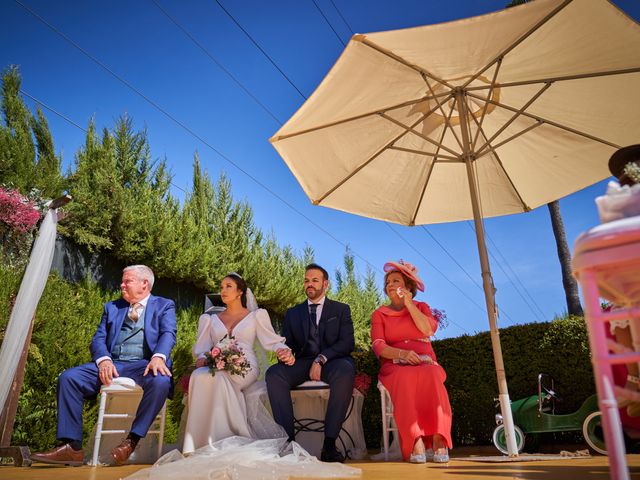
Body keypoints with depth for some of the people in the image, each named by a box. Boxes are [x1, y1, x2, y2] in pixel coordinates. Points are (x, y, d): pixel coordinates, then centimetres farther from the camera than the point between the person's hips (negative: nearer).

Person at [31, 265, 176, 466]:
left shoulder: (164, 306, 11)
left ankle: (131, 441, -21)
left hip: (144, 364, -4)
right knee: (68, 378, -16)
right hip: (111, 364, 4)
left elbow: (168, 334, -6)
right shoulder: (111, 307, 23)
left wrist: (158, 357, -28)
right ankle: (72, 447, -13)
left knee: (160, 381, -36)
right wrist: (103, 359, -12)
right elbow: (99, 338, 12)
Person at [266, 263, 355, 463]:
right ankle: (288, 438, -26)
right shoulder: (293, 313, 19)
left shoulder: (341, 309, 12)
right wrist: (286, 354, -14)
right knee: (274, 373, -27)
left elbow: (347, 343, -1)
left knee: (345, 371, -37)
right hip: (302, 362, 3)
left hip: (332, 362, -2)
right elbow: (286, 343, 12)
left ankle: (329, 443, -31)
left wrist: (321, 359, -17)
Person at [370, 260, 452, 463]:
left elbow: (429, 330, -4)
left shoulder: (421, 307, 19)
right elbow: (378, 346, -1)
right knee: (405, 378, -37)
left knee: (431, 377, -36)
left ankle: (438, 440, -38)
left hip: (426, 363, 1)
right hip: (395, 366, -1)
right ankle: (416, 443, -41)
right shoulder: (379, 314, 16)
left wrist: (409, 304, -4)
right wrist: (402, 353, -19)